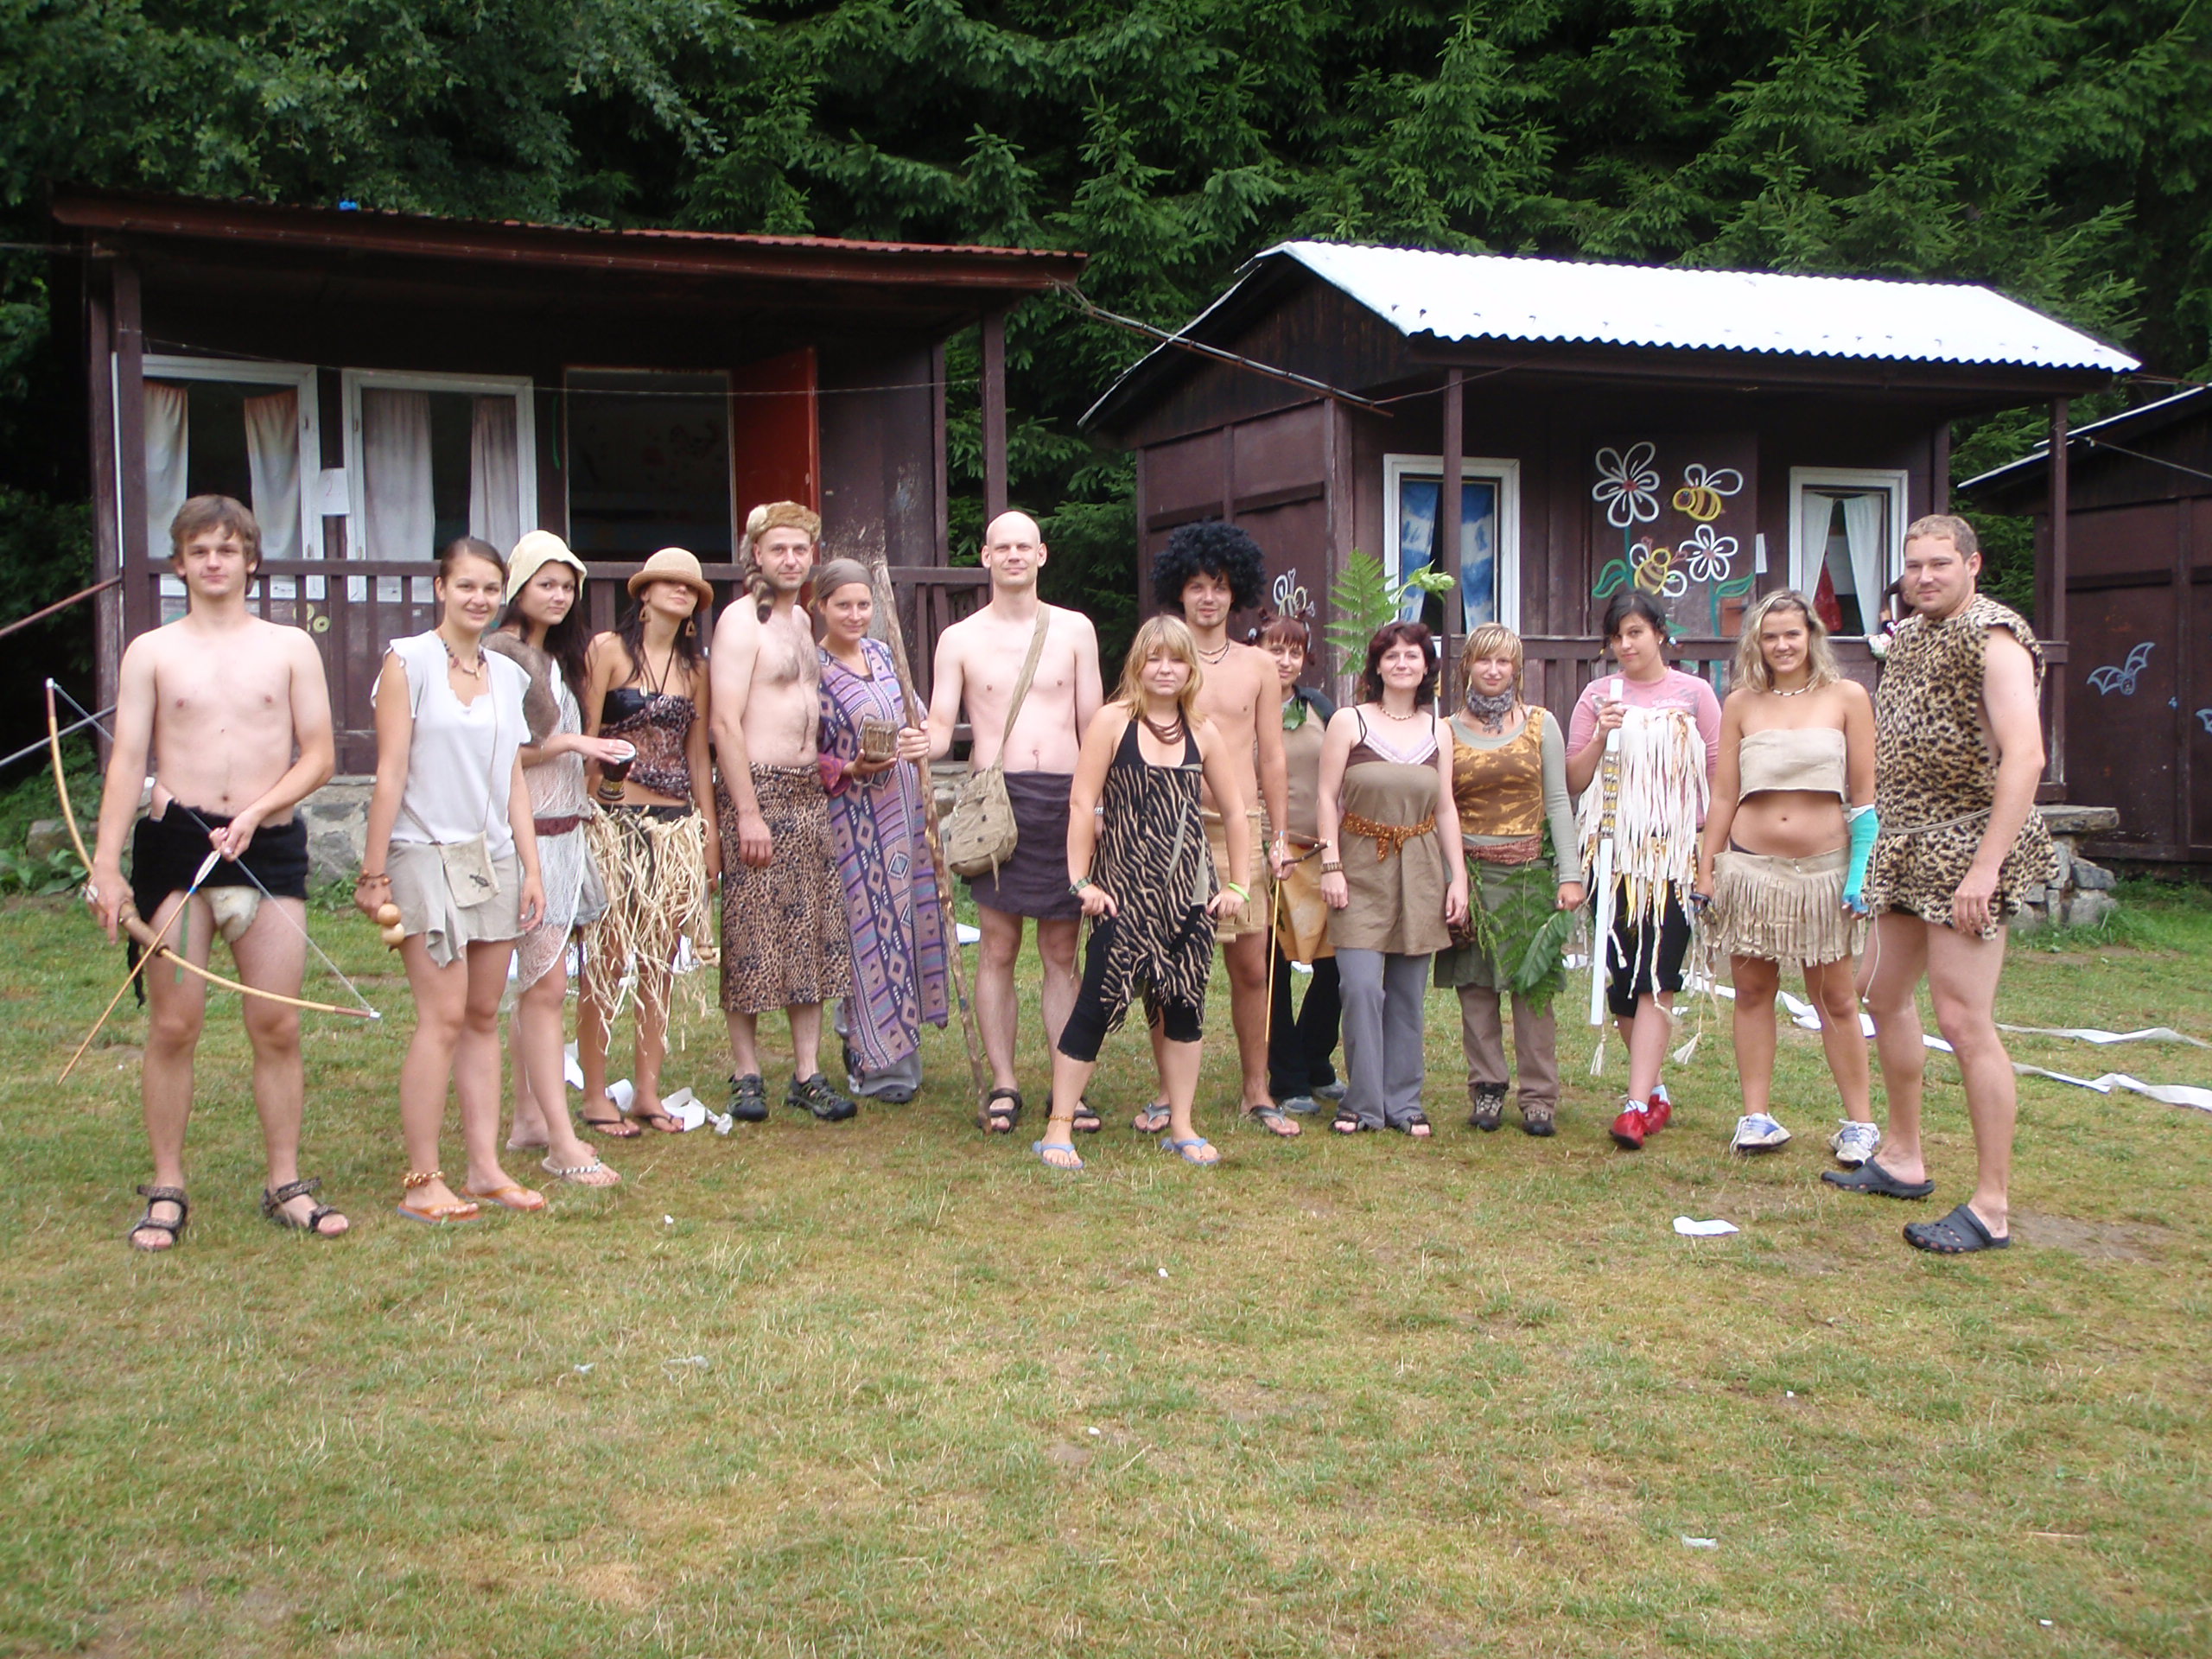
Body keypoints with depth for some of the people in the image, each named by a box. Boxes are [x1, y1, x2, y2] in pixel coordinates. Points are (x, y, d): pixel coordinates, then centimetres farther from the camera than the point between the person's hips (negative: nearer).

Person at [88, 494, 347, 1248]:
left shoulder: (291, 648, 8)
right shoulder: (151, 652, 6)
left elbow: (319, 754, 4)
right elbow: (127, 760, 1)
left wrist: (256, 811, -11)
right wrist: (106, 865, -8)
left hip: (271, 847, 1)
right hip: (175, 845, -1)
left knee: (278, 1024, 1)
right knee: (174, 1022, 0)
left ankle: (286, 1185, 11)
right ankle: (167, 1190, 12)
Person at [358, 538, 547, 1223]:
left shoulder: (507, 674, 14)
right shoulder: (409, 661, -3)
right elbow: (390, 773, -7)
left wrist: (531, 868, 10)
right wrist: (374, 871, -9)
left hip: (494, 859, 6)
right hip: (429, 856, -6)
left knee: (484, 1018, 7)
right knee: (443, 1017, -10)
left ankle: (486, 1168, 12)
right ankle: (422, 1182, -5)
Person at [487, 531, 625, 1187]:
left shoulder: (558, 658, 17)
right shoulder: (499, 655, -11)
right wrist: (567, 743, -16)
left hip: (564, 832, 9)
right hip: (525, 832, -9)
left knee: (535, 985, 11)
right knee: (545, 984, -9)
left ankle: (528, 1118, 18)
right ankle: (562, 1144, -8)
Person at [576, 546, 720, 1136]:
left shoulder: (695, 666, 13)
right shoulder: (608, 650, -1)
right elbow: (584, 738, -3)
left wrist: (711, 831, 12)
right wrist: (586, 815, -9)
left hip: (677, 824, 5)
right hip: (616, 821, -5)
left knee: (661, 962, 6)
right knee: (607, 960, -4)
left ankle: (648, 1091, 14)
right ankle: (595, 1095, 4)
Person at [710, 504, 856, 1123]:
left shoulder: (803, 621, 16)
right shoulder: (741, 620, -9)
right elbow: (726, 722, -16)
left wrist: (826, 767, 14)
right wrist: (748, 812, -20)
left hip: (809, 793, 8)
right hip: (757, 791, -8)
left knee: (811, 936, 7)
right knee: (751, 937, -2)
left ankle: (808, 1072, 13)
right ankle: (747, 1075, 8)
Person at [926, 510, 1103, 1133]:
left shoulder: (1074, 630, 10)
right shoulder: (960, 639, 8)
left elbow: (1092, 725, 10)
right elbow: (940, 728, 3)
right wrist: (916, 746, -20)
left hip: (1065, 796, 1)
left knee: (1062, 952, 5)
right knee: (998, 948, 0)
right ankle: (1003, 1086, 8)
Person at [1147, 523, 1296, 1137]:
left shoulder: (1258, 666, 11)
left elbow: (1272, 757, 12)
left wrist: (1279, 837, 7)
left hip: (1241, 826, 2)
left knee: (1252, 968, 4)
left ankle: (1256, 1093, 15)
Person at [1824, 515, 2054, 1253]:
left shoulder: (1993, 638, -13)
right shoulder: (1908, 637, 14)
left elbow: (2024, 755, -23)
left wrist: (1985, 865, -28)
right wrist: (1878, 833, 13)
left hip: (1967, 846, -9)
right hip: (1907, 846, 10)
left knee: (1962, 1018, -12)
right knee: (1887, 997, 17)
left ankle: (1992, 1207, -7)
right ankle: (1903, 1158, 32)